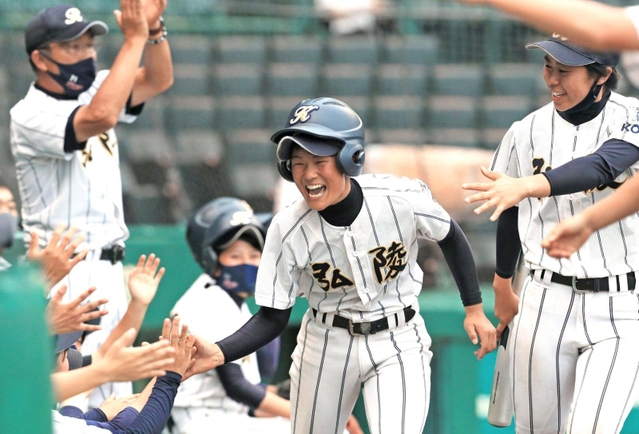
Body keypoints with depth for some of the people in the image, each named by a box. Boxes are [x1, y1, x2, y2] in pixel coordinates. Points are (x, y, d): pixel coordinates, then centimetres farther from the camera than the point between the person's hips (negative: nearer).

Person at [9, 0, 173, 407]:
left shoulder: (92, 91, 10)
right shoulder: (31, 114, -14)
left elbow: (158, 80, 5)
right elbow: (100, 117, -30)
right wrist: (134, 38, -28)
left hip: (109, 268, 8)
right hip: (66, 276, -8)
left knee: (115, 399, 11)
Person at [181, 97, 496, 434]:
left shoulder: (403, 198, -20)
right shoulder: (288, 229, -18)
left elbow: (451, 239, 2)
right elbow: (272, 318, -13)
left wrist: (474, 308, 4)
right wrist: (218, 353, -29)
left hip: (398, 343, -1)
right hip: (327, 347, 1)